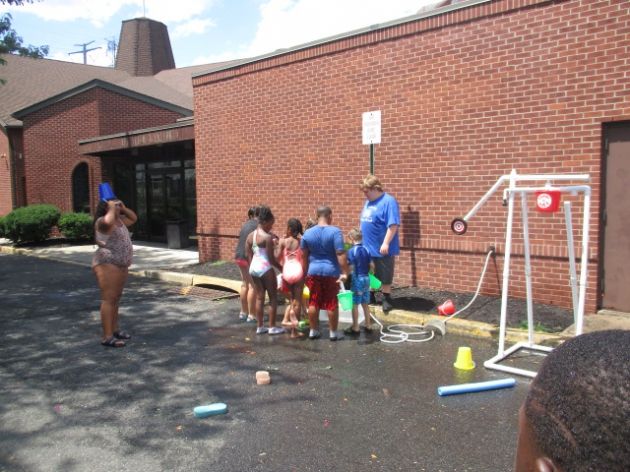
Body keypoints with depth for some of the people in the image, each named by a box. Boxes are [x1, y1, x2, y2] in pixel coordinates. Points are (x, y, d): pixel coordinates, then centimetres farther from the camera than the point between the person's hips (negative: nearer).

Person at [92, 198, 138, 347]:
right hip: (107, 264, -10)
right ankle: (107, 337, -9)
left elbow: (133, 218, 29)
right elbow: (108, 221, -37)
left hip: (121, 265, 10)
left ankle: (115, 329, 28)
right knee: (108, 299, -10)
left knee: (115, 299, 16)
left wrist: (123, 208, 13)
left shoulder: (119, 220, 14)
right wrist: (112, 209, -19)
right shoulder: (102, 221, -13)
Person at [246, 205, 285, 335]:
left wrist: (252, 268, 19)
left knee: (259, 297, 13)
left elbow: (249, 256, 10)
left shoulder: (250, 236, 7)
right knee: (273, 297, 5)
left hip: (254, 268, 7)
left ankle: (260, 326, 18)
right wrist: (282, 268, -3)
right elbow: (271, 258, -15)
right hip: (266, 268, -7)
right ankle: (272, 327, 9)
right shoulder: (268, 237, -15)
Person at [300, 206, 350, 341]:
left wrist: (305, 273, 18)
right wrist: (344, 272, -14)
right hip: (331, 272, -3)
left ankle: (313, 331, 21)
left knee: (313, 303, 12)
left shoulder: (307, 233, 2)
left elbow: (304, 256, 8)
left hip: (313, 271, 3)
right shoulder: (335, 232, -12)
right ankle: (333, 332, 14)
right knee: (332, 303, 6)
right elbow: (340, 254, -17)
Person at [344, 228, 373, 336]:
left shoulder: (351, 251, -13)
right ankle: (368, 325, 23)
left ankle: (355, 327, 7)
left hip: (357, 279, -6)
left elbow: (350, 267, -17)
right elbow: (372, 265, 6)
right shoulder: (366, 250, 4)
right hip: (366, 278, 6)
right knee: (365, 304, 15)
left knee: (355, 304, 2)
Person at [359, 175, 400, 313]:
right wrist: (362, 240, 20)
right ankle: (378, 295, 29)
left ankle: (386, 298, 14)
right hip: (368, 247, 8)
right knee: (372, 274, 16)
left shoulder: (388, 201, -15)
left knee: (385, 276, 2)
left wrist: (386, 243, -25)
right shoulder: (368, 202, 12)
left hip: (382, 248, -8)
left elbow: (393, 225, -22)